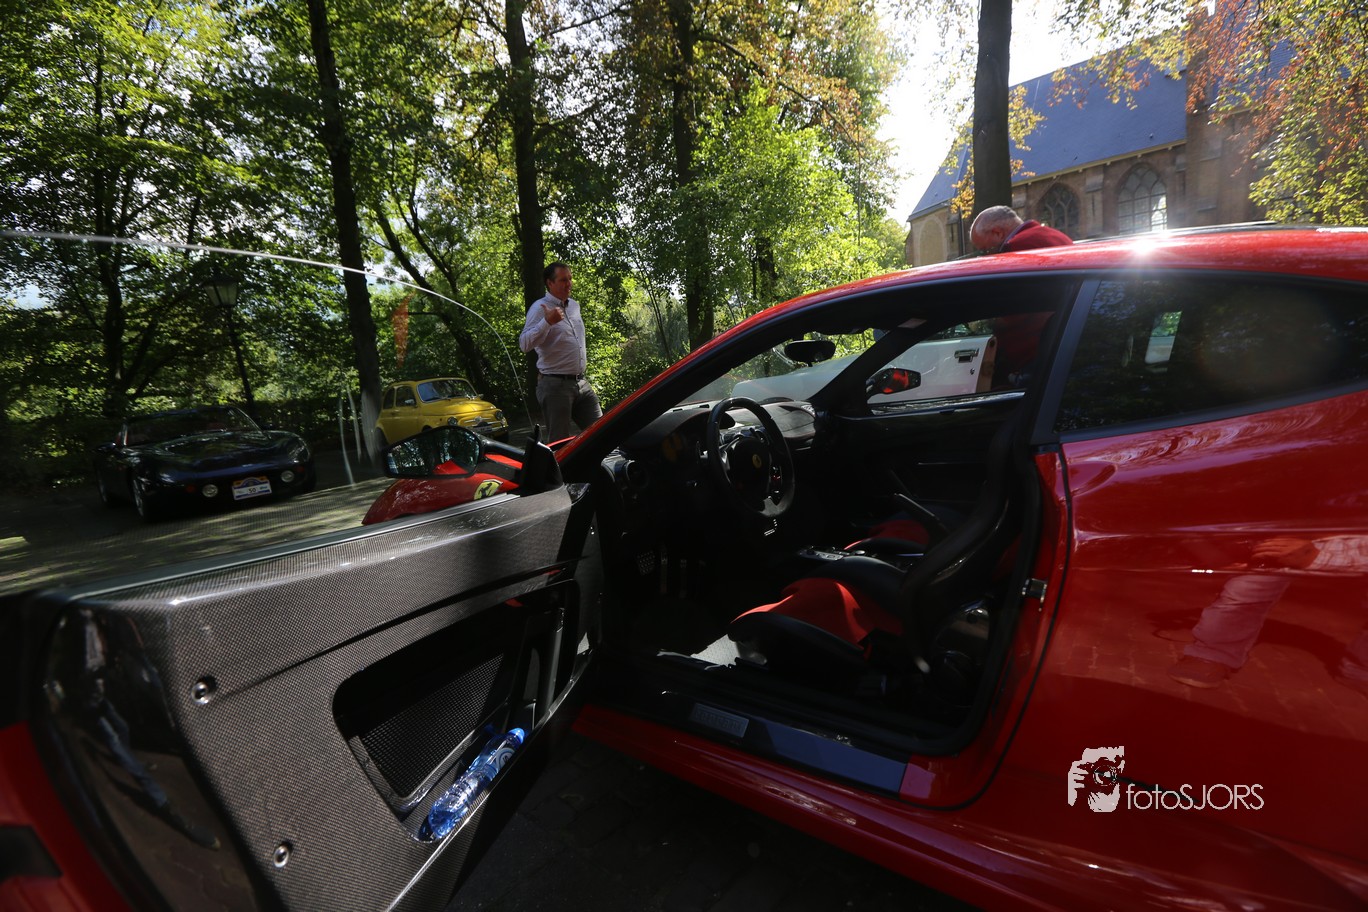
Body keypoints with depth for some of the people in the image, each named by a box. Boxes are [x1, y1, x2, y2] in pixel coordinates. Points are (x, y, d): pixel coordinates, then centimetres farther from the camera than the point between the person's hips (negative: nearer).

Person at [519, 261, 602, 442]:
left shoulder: (574, 305, 14)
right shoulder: (540, 308, -9)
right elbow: (524, 344, -22)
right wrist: (547, 322, -32)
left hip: (581, 383, 7)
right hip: (556, 385, -7)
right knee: (559, 442, -3)